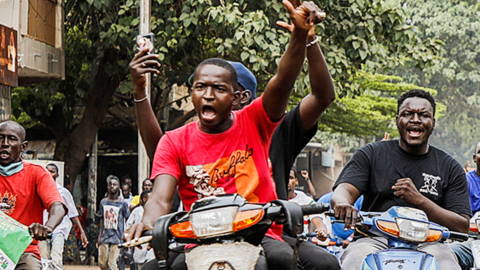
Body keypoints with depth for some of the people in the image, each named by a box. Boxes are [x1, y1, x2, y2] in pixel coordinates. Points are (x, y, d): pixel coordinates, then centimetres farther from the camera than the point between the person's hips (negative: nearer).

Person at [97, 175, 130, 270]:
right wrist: (100, 235, 11)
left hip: (116, 237, -4)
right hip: (104, 237, 4)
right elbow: (102, 219, 16)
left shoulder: (122, 203, -1)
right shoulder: (103, 202, 10)